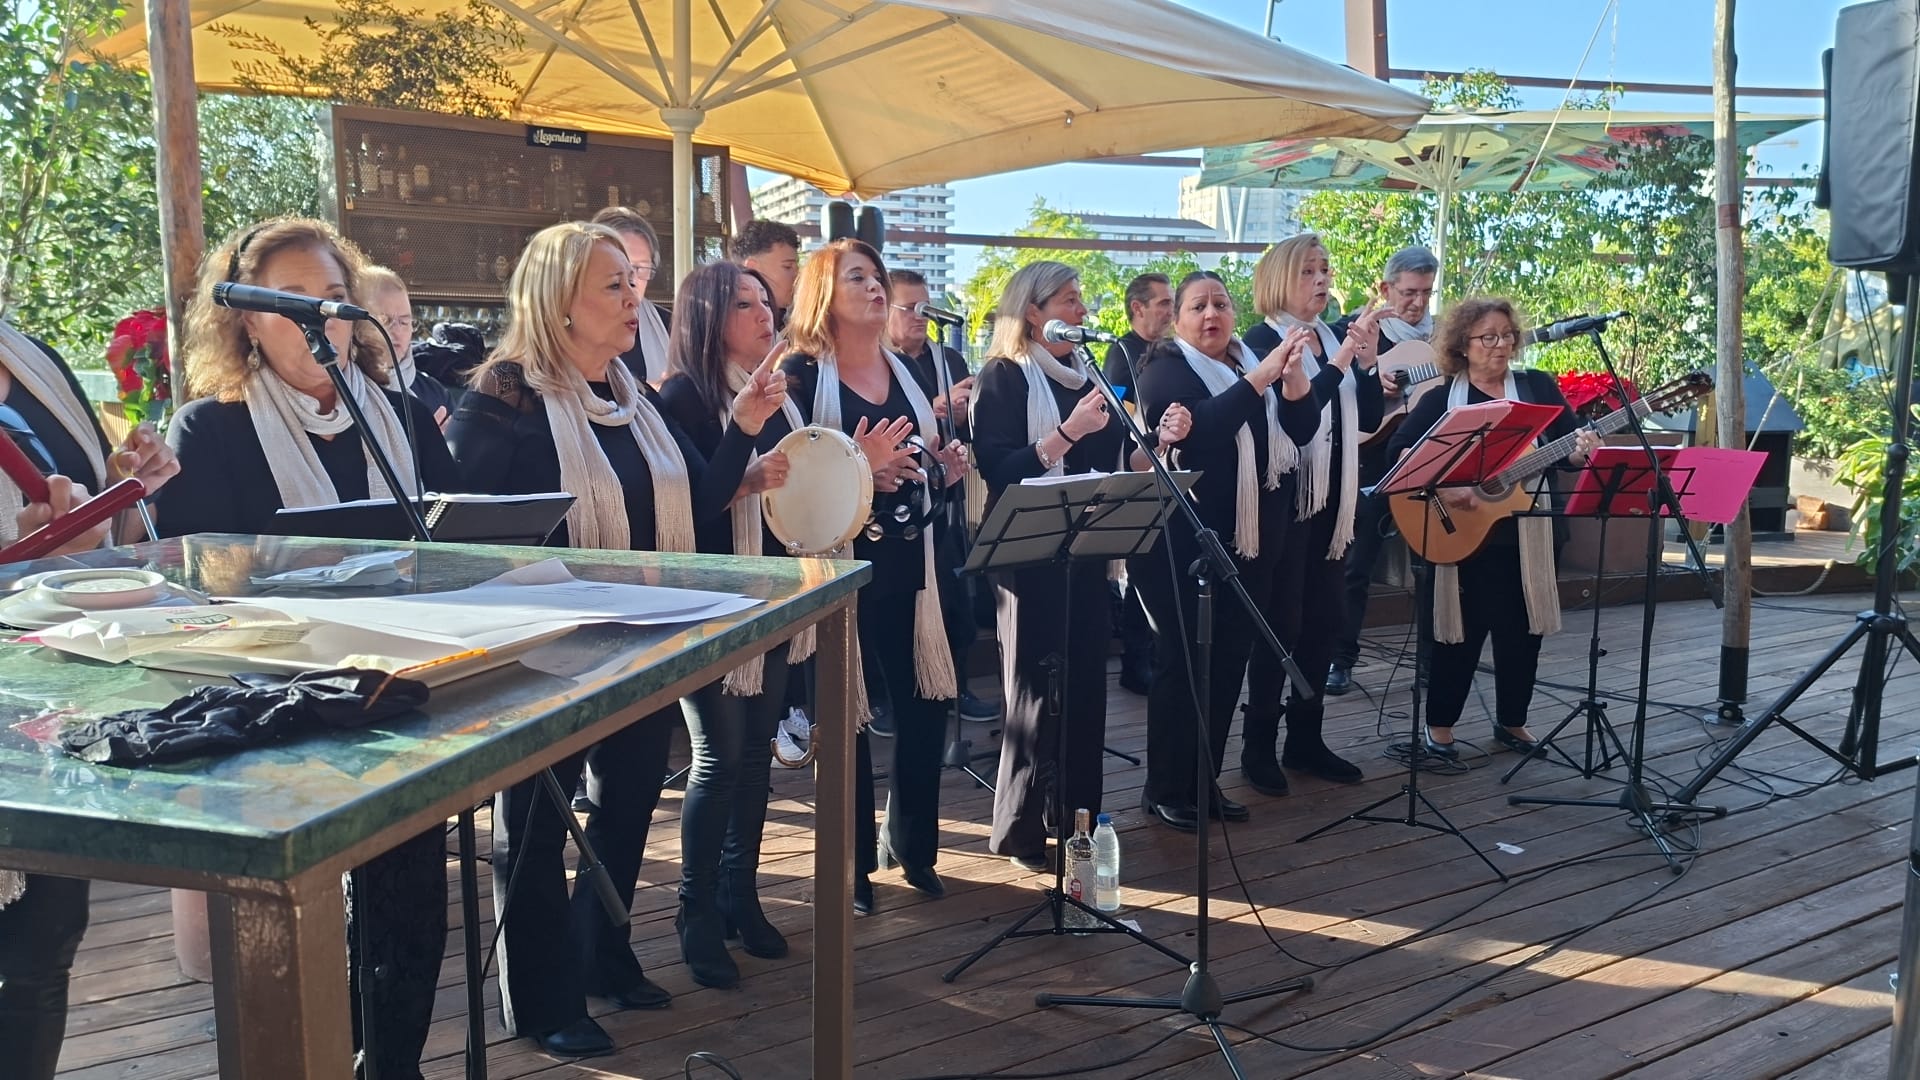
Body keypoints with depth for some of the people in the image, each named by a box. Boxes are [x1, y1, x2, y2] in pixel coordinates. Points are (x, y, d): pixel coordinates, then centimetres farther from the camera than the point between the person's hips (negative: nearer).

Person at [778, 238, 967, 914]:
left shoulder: (903, 371, 16)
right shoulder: (802, 374, -5)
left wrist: (945, 470, 3)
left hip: (909, 562, 6)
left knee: (926, 702, 8)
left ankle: (912, 845, 27)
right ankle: (852, 864, 18)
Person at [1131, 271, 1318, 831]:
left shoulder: (1253, 360, 12)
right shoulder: (1164, 369, -6)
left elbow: (1302, 430, 2)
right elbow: (1197, 427, -26)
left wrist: (1293, 375, -15)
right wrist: (1260, 377, -31)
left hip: (1248, 539, 6)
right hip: (1183, 543, -6)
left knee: (1230, 660, 10)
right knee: (1183, 662, -1)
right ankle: (1165, 789, 11)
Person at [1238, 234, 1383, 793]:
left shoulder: (1335, 337, 12)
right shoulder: (1263, 340, -7)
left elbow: (1368, 419, 9)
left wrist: (1366, 361, -5)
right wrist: (1339, 362, -23)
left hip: (1332, 498, 7)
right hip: (1285, 498, -7)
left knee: (1323, 619, 10)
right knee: (1282, 622, -4)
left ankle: (1305, 738, 20)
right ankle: (1259, 745, 6)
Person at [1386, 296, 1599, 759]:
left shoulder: (1538, 386, 6)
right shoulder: (1442, 398, -1)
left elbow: (1569, 445, 3)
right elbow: (1399, 450, -9)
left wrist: (1581, 451, -20)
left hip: (1524, 531, 3)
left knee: (1522, 627, 8)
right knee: (1462, 627, 3)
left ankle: (1511, 721, 26)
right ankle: (1439, 723, 17)